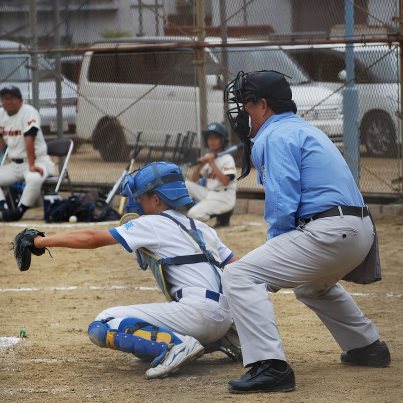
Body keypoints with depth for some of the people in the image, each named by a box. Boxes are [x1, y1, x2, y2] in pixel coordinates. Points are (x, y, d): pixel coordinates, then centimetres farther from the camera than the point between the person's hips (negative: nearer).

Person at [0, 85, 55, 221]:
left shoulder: (29, 112, -16)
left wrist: (32, 165, -31)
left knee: (34, 178, -38)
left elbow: (29, 139, -25)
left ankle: (19, 211, -24)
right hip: (14, 164, 8)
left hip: (37, 161, -8)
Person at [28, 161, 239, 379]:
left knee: (102, 326, -6)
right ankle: (230, 337, 13)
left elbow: (91, 239, 3)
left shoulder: (152, 224, 3)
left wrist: (40, 241, 10)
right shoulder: (200, 227, 24)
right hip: (226, 318, 8)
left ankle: (174, 345, -22)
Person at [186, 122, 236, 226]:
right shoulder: (207, 157, 11)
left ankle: (223, 216, -2)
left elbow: (225, 181, -24)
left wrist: (212, 163, -20)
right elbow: (194, 181, 9)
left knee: (194, 214, -23)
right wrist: (200, 165, -9)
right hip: (208, 194, 7)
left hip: (224, 198, -7)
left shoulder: (227, 159, -9)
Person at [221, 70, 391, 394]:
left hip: (329, 232, -10)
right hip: (361, 231, 10)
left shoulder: (275, 136, -5)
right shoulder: (304, 130, 25)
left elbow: (283, 205, -14)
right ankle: (366, 347, 42)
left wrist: (275, 252, 2)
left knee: (240, 277, -14)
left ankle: (270, 366, -24)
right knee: (312, 283, 39)